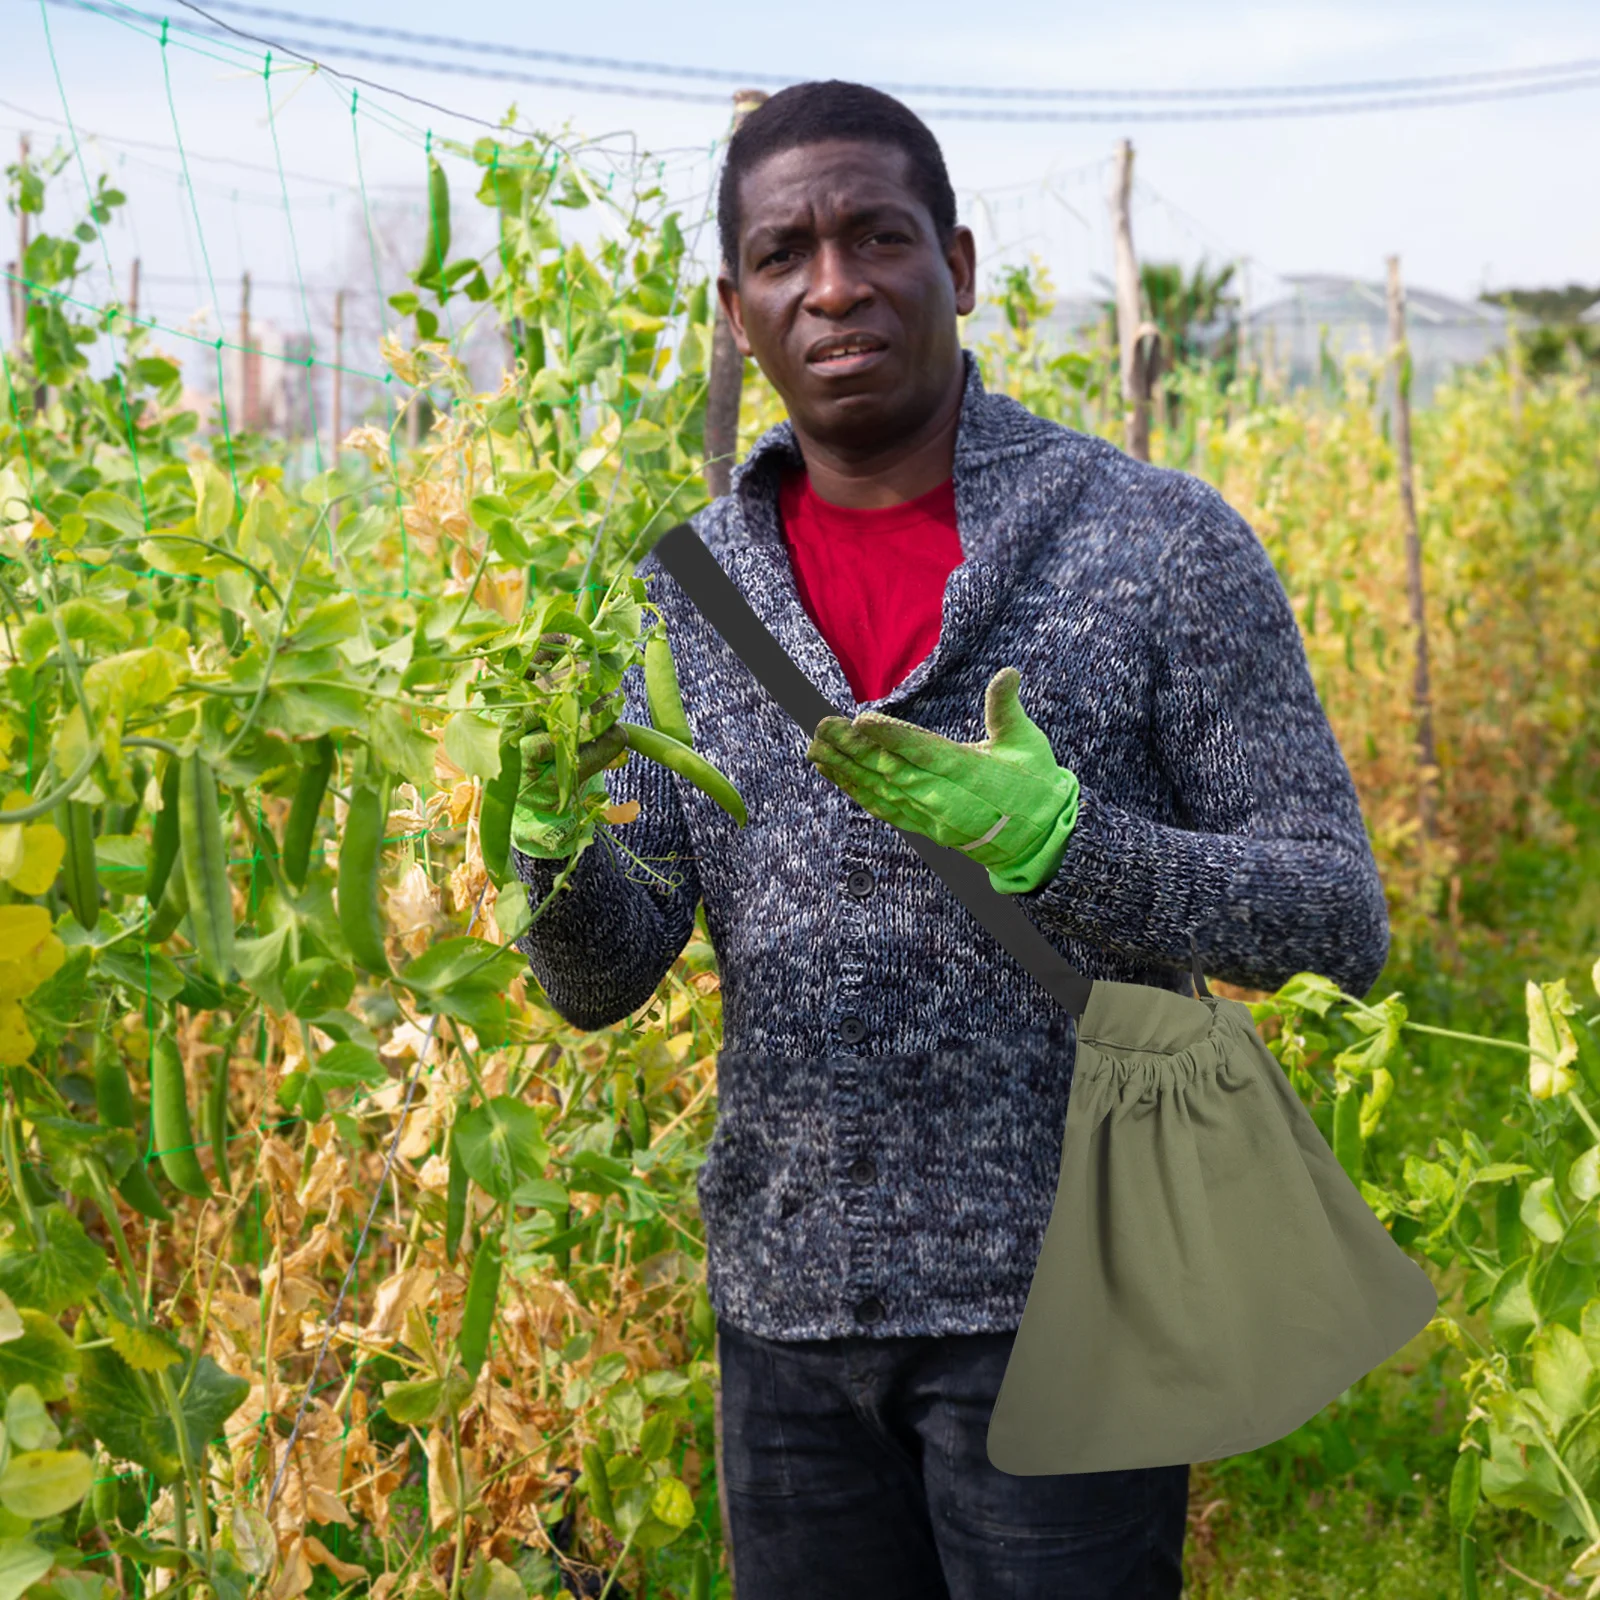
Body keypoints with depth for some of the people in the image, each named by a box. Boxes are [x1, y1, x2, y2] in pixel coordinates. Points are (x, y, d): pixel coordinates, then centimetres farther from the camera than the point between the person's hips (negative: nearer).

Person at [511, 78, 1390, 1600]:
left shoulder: (1161, 543, -8)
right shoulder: (682, 589, 4)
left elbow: (1338, 921, -8)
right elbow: (606, 981, 4)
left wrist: (1061, 845, -24)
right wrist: (557, 847, -19)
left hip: (1061, 1299, -4)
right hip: (785, 1298, 4)